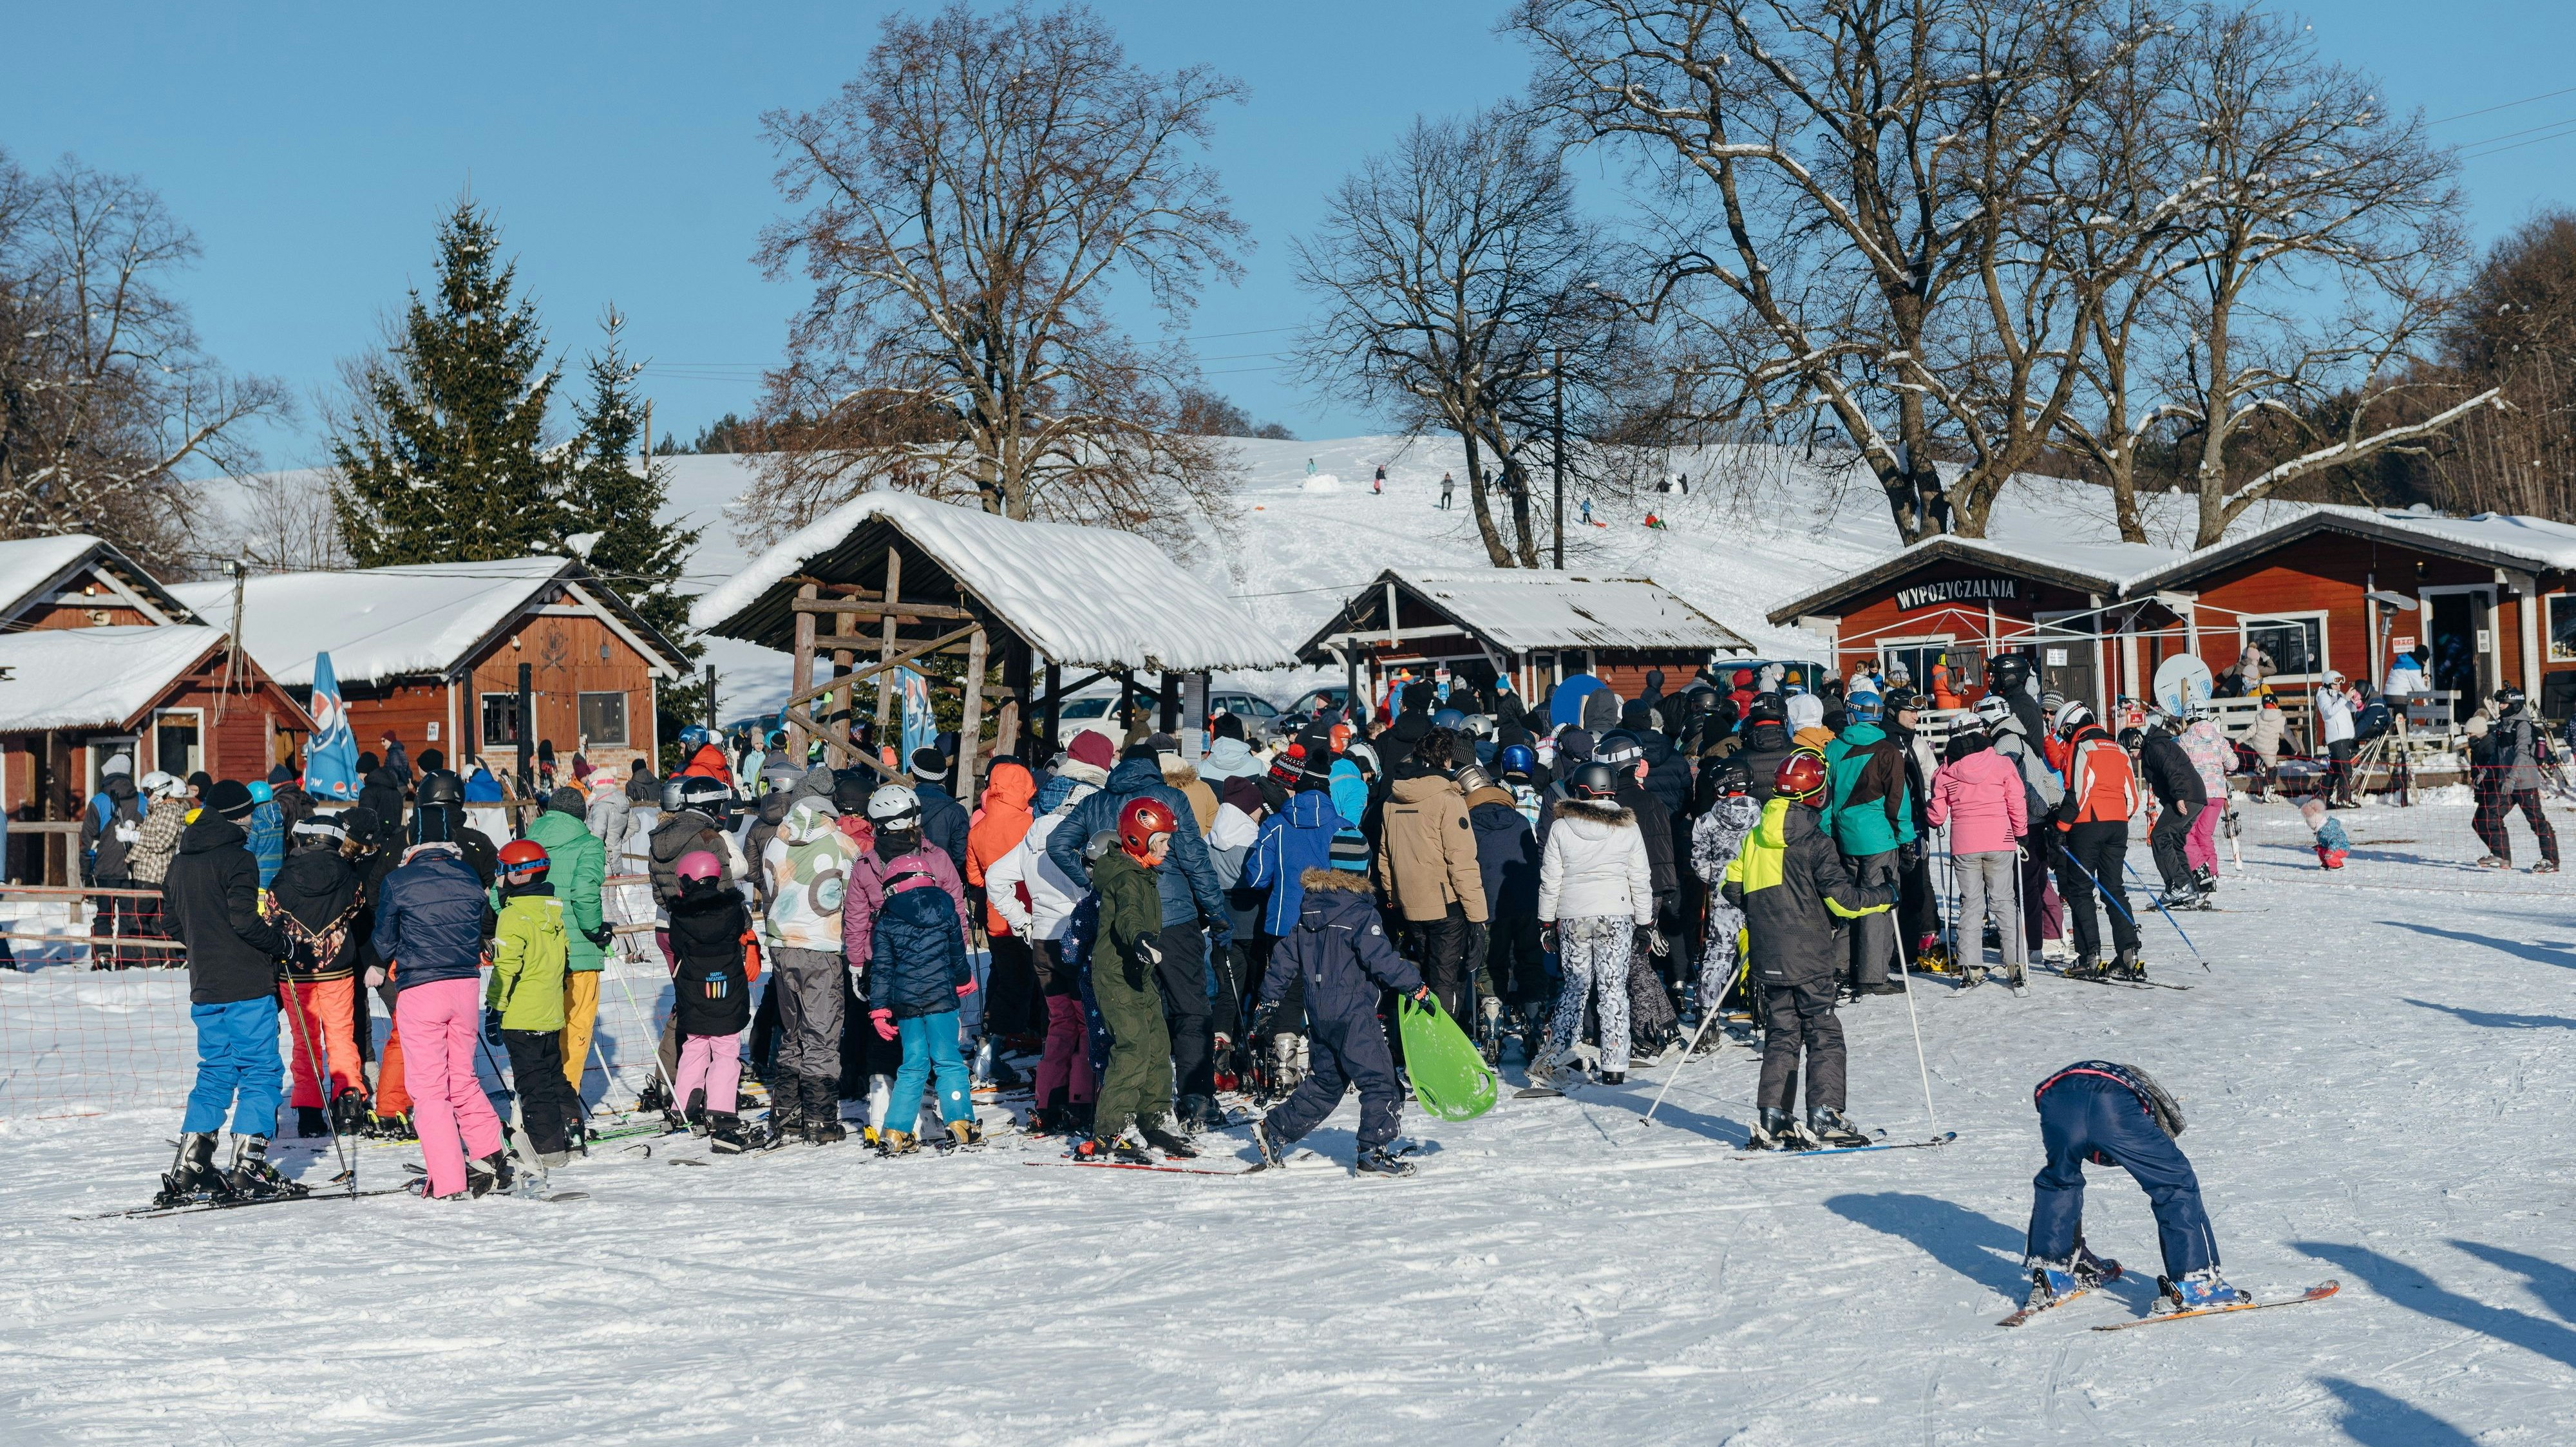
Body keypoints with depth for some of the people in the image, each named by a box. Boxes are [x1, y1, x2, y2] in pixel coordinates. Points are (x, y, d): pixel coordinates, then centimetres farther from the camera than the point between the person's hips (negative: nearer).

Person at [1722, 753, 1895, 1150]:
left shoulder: (1753, 839, 7)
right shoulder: (1815, 843, -12)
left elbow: (1733, 888, 13)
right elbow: (1841, 899, -13)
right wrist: (1885, 895, 2)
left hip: (1767, 960, 6)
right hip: (1807, 959, -6)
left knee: (1780, 1036, 13)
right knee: (1824, 1035, -1)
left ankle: (1772, 1121, 9)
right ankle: (1823, 1119, -8)